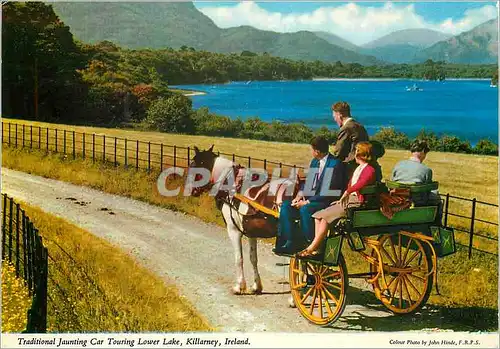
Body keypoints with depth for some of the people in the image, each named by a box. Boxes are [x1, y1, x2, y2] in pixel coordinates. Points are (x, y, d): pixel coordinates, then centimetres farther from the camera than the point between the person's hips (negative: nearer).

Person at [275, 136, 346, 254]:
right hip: (311, 197, 9)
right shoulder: (314, 162, 12)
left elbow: (330, 192, -21)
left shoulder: (336, 164, -16)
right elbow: (308, 182, 18)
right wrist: (300, 194, -4)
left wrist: (307, 202, -22)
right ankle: (290, 243, -8)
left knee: (305, 209, -34)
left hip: (328, 201, -9)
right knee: (286, 205, -7)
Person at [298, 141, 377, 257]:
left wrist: (347, 192, -25)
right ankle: (316, 248, -13)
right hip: (348, 200, 9)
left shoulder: (370, 170, -9)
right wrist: (341, 199, 10)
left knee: (326, 216, -22)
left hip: (357, 202, -9)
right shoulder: (358, 168, 23)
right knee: (318, 216, -7)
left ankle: (312, 248, -18)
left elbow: (361, 184, -28)